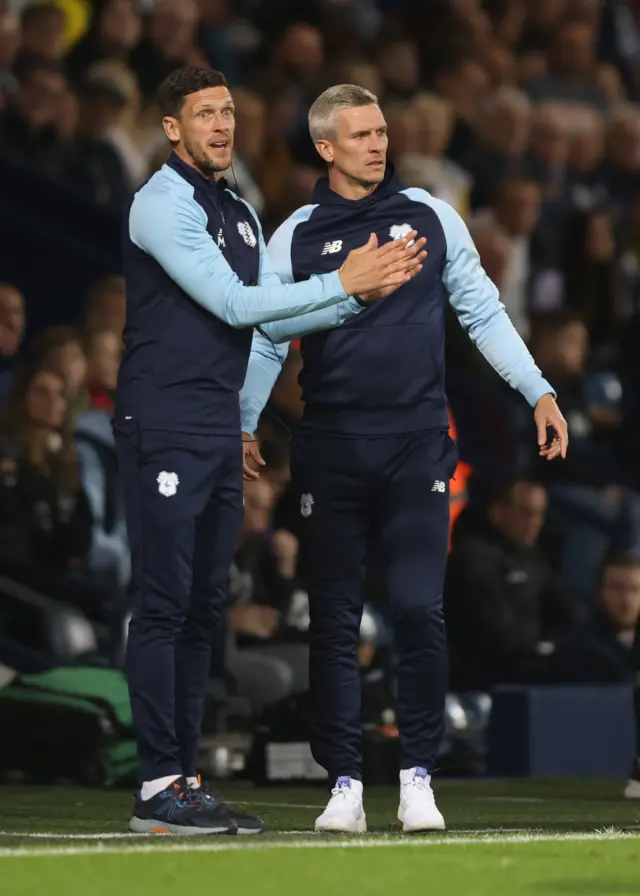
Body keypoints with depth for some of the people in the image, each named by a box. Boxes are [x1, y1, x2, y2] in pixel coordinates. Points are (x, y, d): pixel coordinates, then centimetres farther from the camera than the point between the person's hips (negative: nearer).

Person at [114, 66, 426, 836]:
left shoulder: (240, 215, 19)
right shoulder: (164, 204, -10)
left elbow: (274, 312, 16)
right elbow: (234, 305, -16)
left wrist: (363, 294, 3)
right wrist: (341, 281, -12)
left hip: (221, 427, 9)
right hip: (165, 425, -9)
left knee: (204, 606, 9)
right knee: (163, 604, -9)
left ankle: (184, 781, 13)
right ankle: (158, 789, -9)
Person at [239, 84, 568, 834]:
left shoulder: (431, 217, 7)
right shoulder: (296, 236, 5)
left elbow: (482, 312, 11)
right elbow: (266, 337, 8)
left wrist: (539, 392, 6)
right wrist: (241, 427, -1)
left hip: (417, 444, 0)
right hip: (330, 453, 0)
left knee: (419, 611, -8)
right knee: (333, 622, 1)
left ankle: (417, 778, 3)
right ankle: (344, 784, 8)